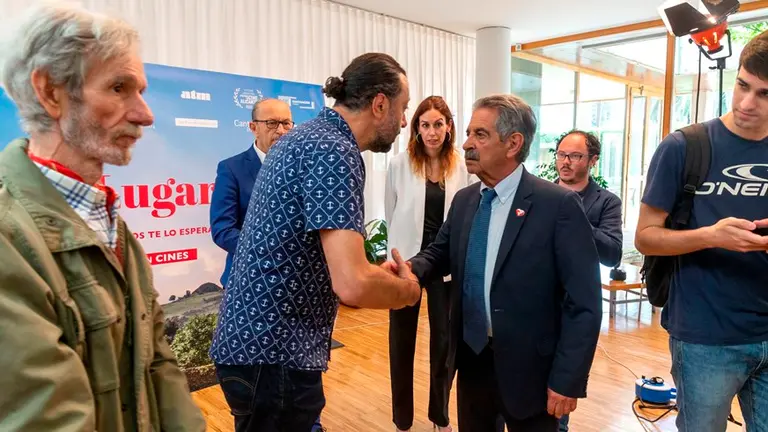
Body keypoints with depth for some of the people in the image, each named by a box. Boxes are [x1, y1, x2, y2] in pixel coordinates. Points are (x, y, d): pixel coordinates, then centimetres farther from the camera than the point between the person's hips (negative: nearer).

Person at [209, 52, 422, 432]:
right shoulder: (334, 151, -21)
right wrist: (409, 289, -9)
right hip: (274, 350, -9)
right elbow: (352, 284, -30)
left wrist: (382, 277, 17)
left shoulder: (308, 134, 10)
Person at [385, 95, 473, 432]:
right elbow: (391, 216, 3)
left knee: (446, 340, 9)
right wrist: (399, 251, 8)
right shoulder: (400, 164, -6)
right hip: (407, 261, -1)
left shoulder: (461, 166, -2)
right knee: (402, 341, 11)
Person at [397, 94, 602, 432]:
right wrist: (411, 269, -10)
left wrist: (567, 380, -14)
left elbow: (584, 304, -13)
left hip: (528, 369, -5)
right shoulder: (463, 200, 4)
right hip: (471, 360, 6)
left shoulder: (558, 205, -14)